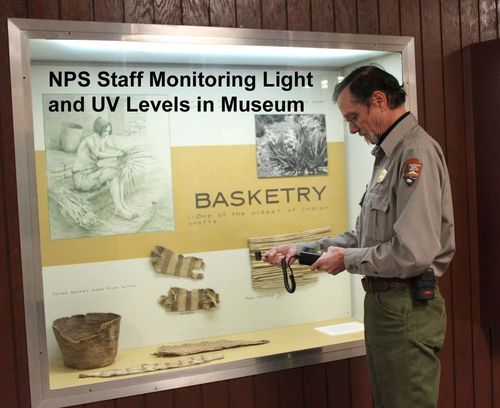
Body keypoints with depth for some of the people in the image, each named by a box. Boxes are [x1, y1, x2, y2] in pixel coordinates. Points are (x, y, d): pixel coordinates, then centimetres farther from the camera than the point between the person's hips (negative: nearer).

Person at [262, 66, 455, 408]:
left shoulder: (416, 153, -17)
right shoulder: (390, 155, 16)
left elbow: (413, 253, -26)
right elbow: (365, 238, 18)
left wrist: (347, 259, -12)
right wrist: (302, 249, 9)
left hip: (407, 308, -10)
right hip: (383, 302, 10)